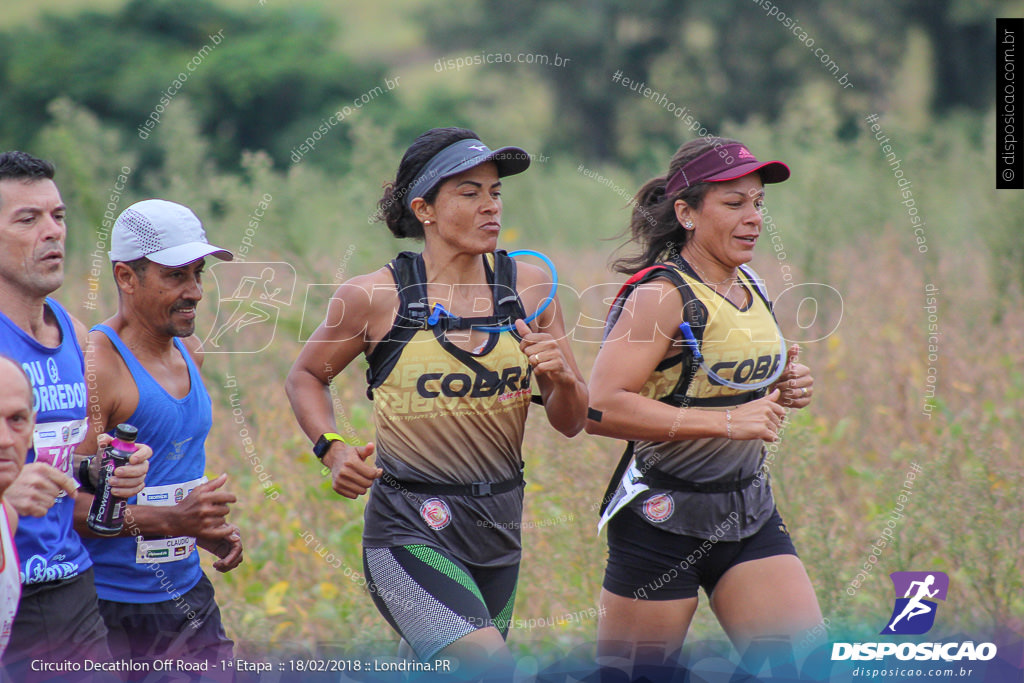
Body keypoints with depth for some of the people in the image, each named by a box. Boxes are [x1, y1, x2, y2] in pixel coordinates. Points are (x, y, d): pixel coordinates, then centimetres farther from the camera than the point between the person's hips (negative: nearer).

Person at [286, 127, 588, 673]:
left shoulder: (529, 286, 3)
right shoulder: (375, 296, -8)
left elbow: (569, 423, 8)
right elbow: (306, 376, 9)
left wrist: (562, 379, -13)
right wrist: (333, 449, -7)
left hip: (498, 526, 5)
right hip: (411, 531, -5)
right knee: (493, 669, -24)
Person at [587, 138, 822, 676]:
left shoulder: (748, 288, 10)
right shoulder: (662, 295, -15)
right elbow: (601, 409, -26)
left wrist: (783, 390, 6)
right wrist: (727, 421, -27)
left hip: (750, 515, 7)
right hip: (663, 518, -7)